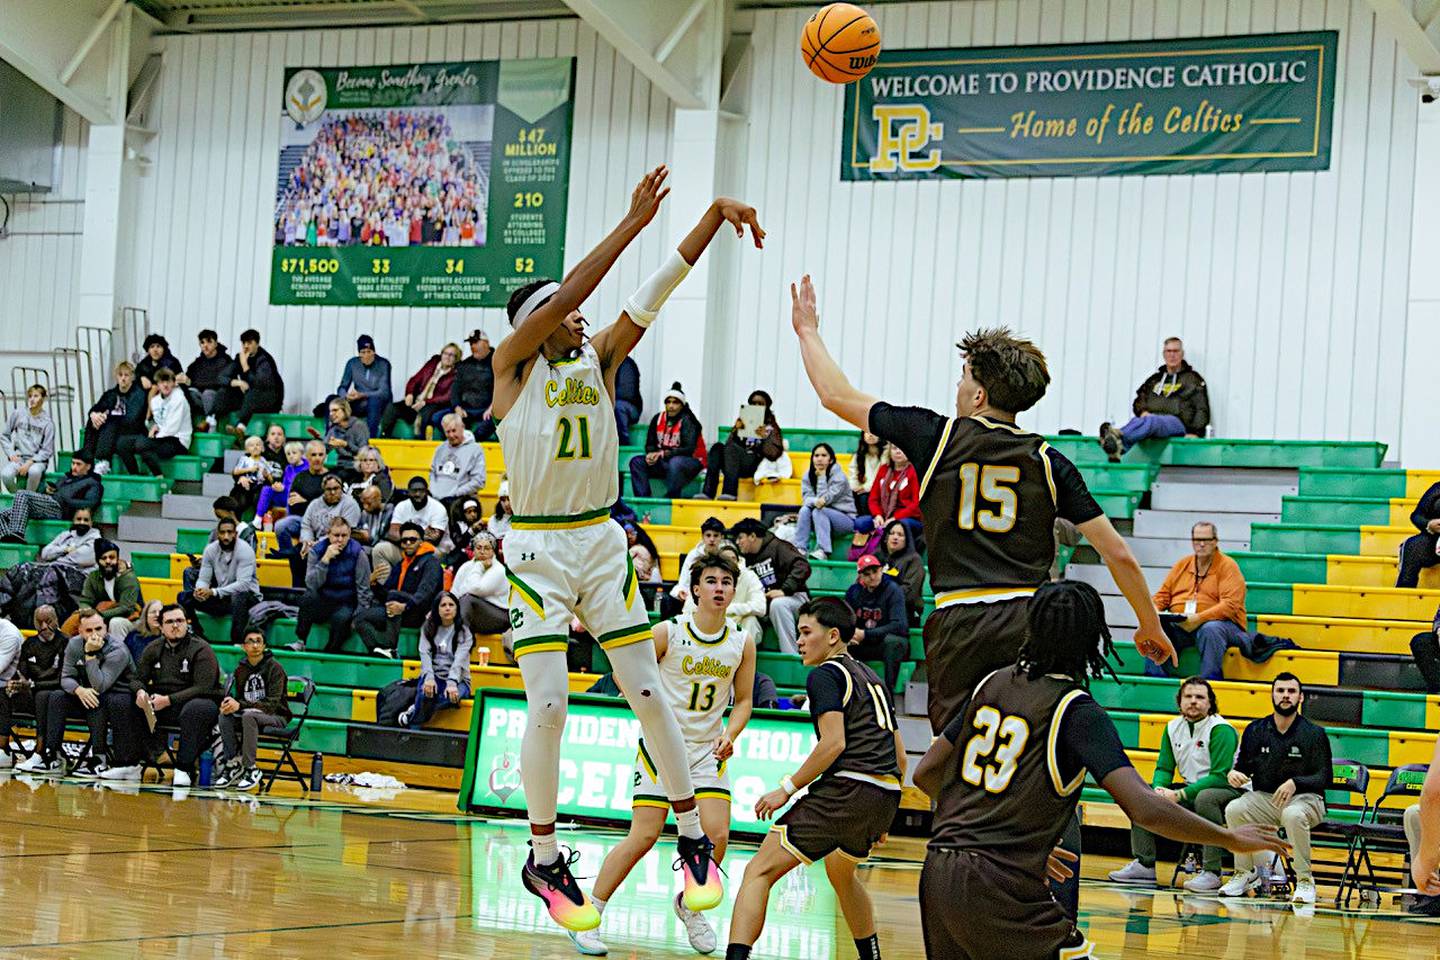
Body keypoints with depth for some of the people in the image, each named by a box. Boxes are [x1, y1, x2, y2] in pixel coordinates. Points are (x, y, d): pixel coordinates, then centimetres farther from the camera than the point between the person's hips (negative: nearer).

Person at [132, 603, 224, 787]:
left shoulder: (201, 650, -7)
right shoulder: (153, 649, 11)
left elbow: (203, 688, -17)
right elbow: (138, 678, 13)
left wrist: (168, 700, -25)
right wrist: (140, 692, -14)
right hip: (163, 707, 5)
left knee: (194, 710, -39)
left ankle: (184, 768, -27)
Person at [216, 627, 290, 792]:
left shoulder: (274, 668, -11)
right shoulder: (241, 669, 7)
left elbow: (273, 703, -20)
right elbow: (240, 699, 11)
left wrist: (240, 705, -30)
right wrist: (230, 702, -15)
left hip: (277, 717, -5)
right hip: (248, 714, 6)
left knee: (249, 715, -35)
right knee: (224, 716, -22)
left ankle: (250, 769, -30)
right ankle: (233, 763, -16)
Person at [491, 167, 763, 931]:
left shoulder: (599, 359, 6)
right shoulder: (512, 364, -5)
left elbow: (654, 291, -3)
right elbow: (569, 294, -20)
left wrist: (715, 216, -13)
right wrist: (631, 223, -23)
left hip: (601, 540, 4)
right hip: (536, 547, -4)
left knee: (647, 693, 4)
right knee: (548, 706, -7)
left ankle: (693, 839, 13)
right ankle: (543, 860, 6)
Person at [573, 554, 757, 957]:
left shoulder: (742, 643, 0)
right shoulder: (667, 633, -11)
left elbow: (743, 700, 10)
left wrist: (729, 734, -8)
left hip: (708, 752, 4)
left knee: (717, 836, -8)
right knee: (644, 836, -12)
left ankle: (689, 904, 21)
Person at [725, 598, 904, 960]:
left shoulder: (825, 674, 0)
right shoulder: (873, 679, 24)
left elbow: (834, 743, -14)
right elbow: (900, 757, 24)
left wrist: (787, 788, -8)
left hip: (847, 790, -8)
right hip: (885, 799, 8)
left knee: (759, 872, -10)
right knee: (841, 872, 35)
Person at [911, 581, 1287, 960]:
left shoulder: (994, 683, 10)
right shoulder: (1077, 711, -8)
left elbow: (926, 774, 16)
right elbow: (1144, 808, -19)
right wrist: (1231, 839, -6)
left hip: (937, 872, 7)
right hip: (1000, 883, -7)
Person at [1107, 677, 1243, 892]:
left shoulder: (1221, 730, -16)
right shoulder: (1173, 728, 5)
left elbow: (1220, 776, -23)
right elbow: (1164, 768, 8)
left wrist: (1179, 795, -26)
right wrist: (1159, 790, -17)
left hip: (1230, 791, -8)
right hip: (1192, 789, 8)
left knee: (1205, 797, -40)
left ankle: (1212, 872, -36)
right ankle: (1144, 865, -1)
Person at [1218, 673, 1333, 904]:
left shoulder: (1314, 733, -3)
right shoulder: (1256, 730, 6)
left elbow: (1325, 778, -9)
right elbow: (1243, 768, 12)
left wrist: (1294, 783, -28)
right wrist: (1233, 774, -14)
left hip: (1304, 798, -3)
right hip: (1264, 799, 3)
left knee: (1293, 815, -39)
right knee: (1234, 810, -26)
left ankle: (1305, 880, -22)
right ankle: (1245, 873, -7)